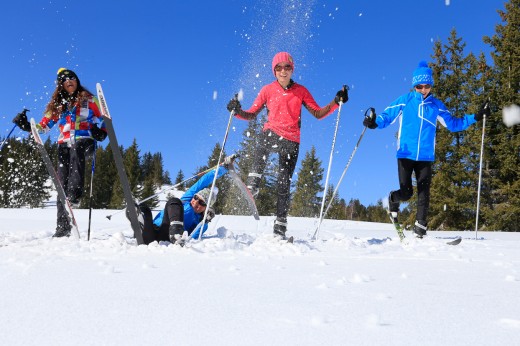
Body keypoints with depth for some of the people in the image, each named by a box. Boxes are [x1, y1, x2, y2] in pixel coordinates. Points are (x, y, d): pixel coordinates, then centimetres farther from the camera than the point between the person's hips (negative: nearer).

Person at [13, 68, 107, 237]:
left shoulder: (88, 100, 12)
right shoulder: (57, 104, 19)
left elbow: (101, 119, 14)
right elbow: (43, 125, 17)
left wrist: (100, 131, -7)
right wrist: (27, 125, -1)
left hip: (85, 142, -3)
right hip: (64, 145, 3)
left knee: (76, 148, -41)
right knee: (62, 184, -7)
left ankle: (75, 193, -48)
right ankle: (63, 227, -5)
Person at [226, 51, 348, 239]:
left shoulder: (301, 91, 9)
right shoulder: (268, 90, 7)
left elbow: (318, 113, 8)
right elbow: (251, 114, 7)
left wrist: (336, 102, -5)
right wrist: (237, 111, -12)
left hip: (291, 142, 0)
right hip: (272, 134, 0)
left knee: (284, 184, -1)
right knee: (264, 143, -37)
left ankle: (280, 226, 6)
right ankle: (252, 186, -33)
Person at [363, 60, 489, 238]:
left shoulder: (436, 105, 9)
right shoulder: (405, 100, 1)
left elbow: (453, 124, 18)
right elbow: (387, 115, 0)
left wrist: (475, 117, 12)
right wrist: (375, 122, -20)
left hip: (425, 157, 2)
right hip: (405, 154, -2)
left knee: (424, 193, -1)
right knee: (406, 193, -5)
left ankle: (420, 227, 11)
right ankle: (393, 199, 31)